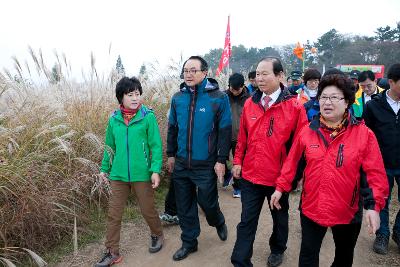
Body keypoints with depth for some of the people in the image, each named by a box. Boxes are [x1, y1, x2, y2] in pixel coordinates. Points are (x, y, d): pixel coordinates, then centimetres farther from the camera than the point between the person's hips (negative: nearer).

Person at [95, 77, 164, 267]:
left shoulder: (148, 116, -9)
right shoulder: (114, 119, 3)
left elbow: (156, 146, -9)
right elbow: (110, 147, 13)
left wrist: (156, 170, -15)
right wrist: (105, 169, 15)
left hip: (142, 175, -3)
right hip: (118, 175, 3)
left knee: (148, 210, 13)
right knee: (114, 214, 8)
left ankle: (157, 235, 41)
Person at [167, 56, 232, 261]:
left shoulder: (218, 98, -10)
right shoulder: (177, 98, 2)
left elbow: (225, 131, -9)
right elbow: (172, 128, 11)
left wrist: (221, 160, -11)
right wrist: (171, 154, 13)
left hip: (206, 165, -4)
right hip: (181, 164, 4)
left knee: (207, 202, 9)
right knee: (184, 206, 14)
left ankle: (219, 223, 43)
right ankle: (189, 242, 33)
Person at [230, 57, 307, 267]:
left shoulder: (294, 106, -12)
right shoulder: (250, 104, 0)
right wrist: (238, 161, 6)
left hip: (279, 177, -2)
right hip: (250, 175, 2)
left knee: (280, 217, 22)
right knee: (247, 221, 9)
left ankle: (277, 250, 47)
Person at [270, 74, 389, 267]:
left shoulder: (364, 134, -10)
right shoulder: (307, 131, -4)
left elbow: (375, 173, -10)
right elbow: (292, 163, 3)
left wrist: (374, 205, -17)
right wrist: (281, 187, 4)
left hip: (348, 211, 0)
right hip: (311, 208, 1)